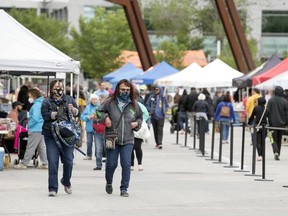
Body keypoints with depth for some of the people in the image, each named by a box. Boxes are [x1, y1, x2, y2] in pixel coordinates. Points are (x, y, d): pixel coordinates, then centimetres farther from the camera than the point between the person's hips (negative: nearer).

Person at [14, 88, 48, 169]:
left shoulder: (36, 105, -17)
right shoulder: (42, 104, 13)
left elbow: (35, 118, -22)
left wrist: (29, 125, -9)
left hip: (36, 130, -10)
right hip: (41, 129, 10)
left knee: (30, 147, -4)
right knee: (41, 147, 14)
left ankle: (24, 163, 1)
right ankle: (45, 163, 16)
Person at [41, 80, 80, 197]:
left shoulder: (69, 99, 13)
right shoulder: (46, 102, 6)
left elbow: (78, 111, 6)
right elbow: (45, 115, -7)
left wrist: (73, 109, -14)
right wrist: (56, 114, -19)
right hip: (51, 135, -1)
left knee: (68, 160, 1)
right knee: (53, 162, -7)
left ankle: (66, 182, 28)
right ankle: (53, 188, -3)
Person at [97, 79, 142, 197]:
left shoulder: (134, 105, 7)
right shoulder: (110, 102, 0)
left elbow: (140, 117, 23)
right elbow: (99, 111, 12)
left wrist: (137, 123, 3)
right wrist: (105, 117, -6)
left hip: (128, 141, 1)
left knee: (126, 164, -7)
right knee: (111, 164, 2)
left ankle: (124, 189, 2)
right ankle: (109, 182, 31)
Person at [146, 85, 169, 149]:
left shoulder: (163, 98, 4)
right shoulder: (151, 97, 3)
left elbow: (167, 106, 15)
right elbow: (147, 105, 8)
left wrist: (164, 111, 1)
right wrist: (150, 110, -6)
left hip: (161, 117, -2)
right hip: (153, 116, 2)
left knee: (160, 130, -12)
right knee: (155, 130, 7)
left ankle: (160, 143, -18)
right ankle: (157, 143, 17)